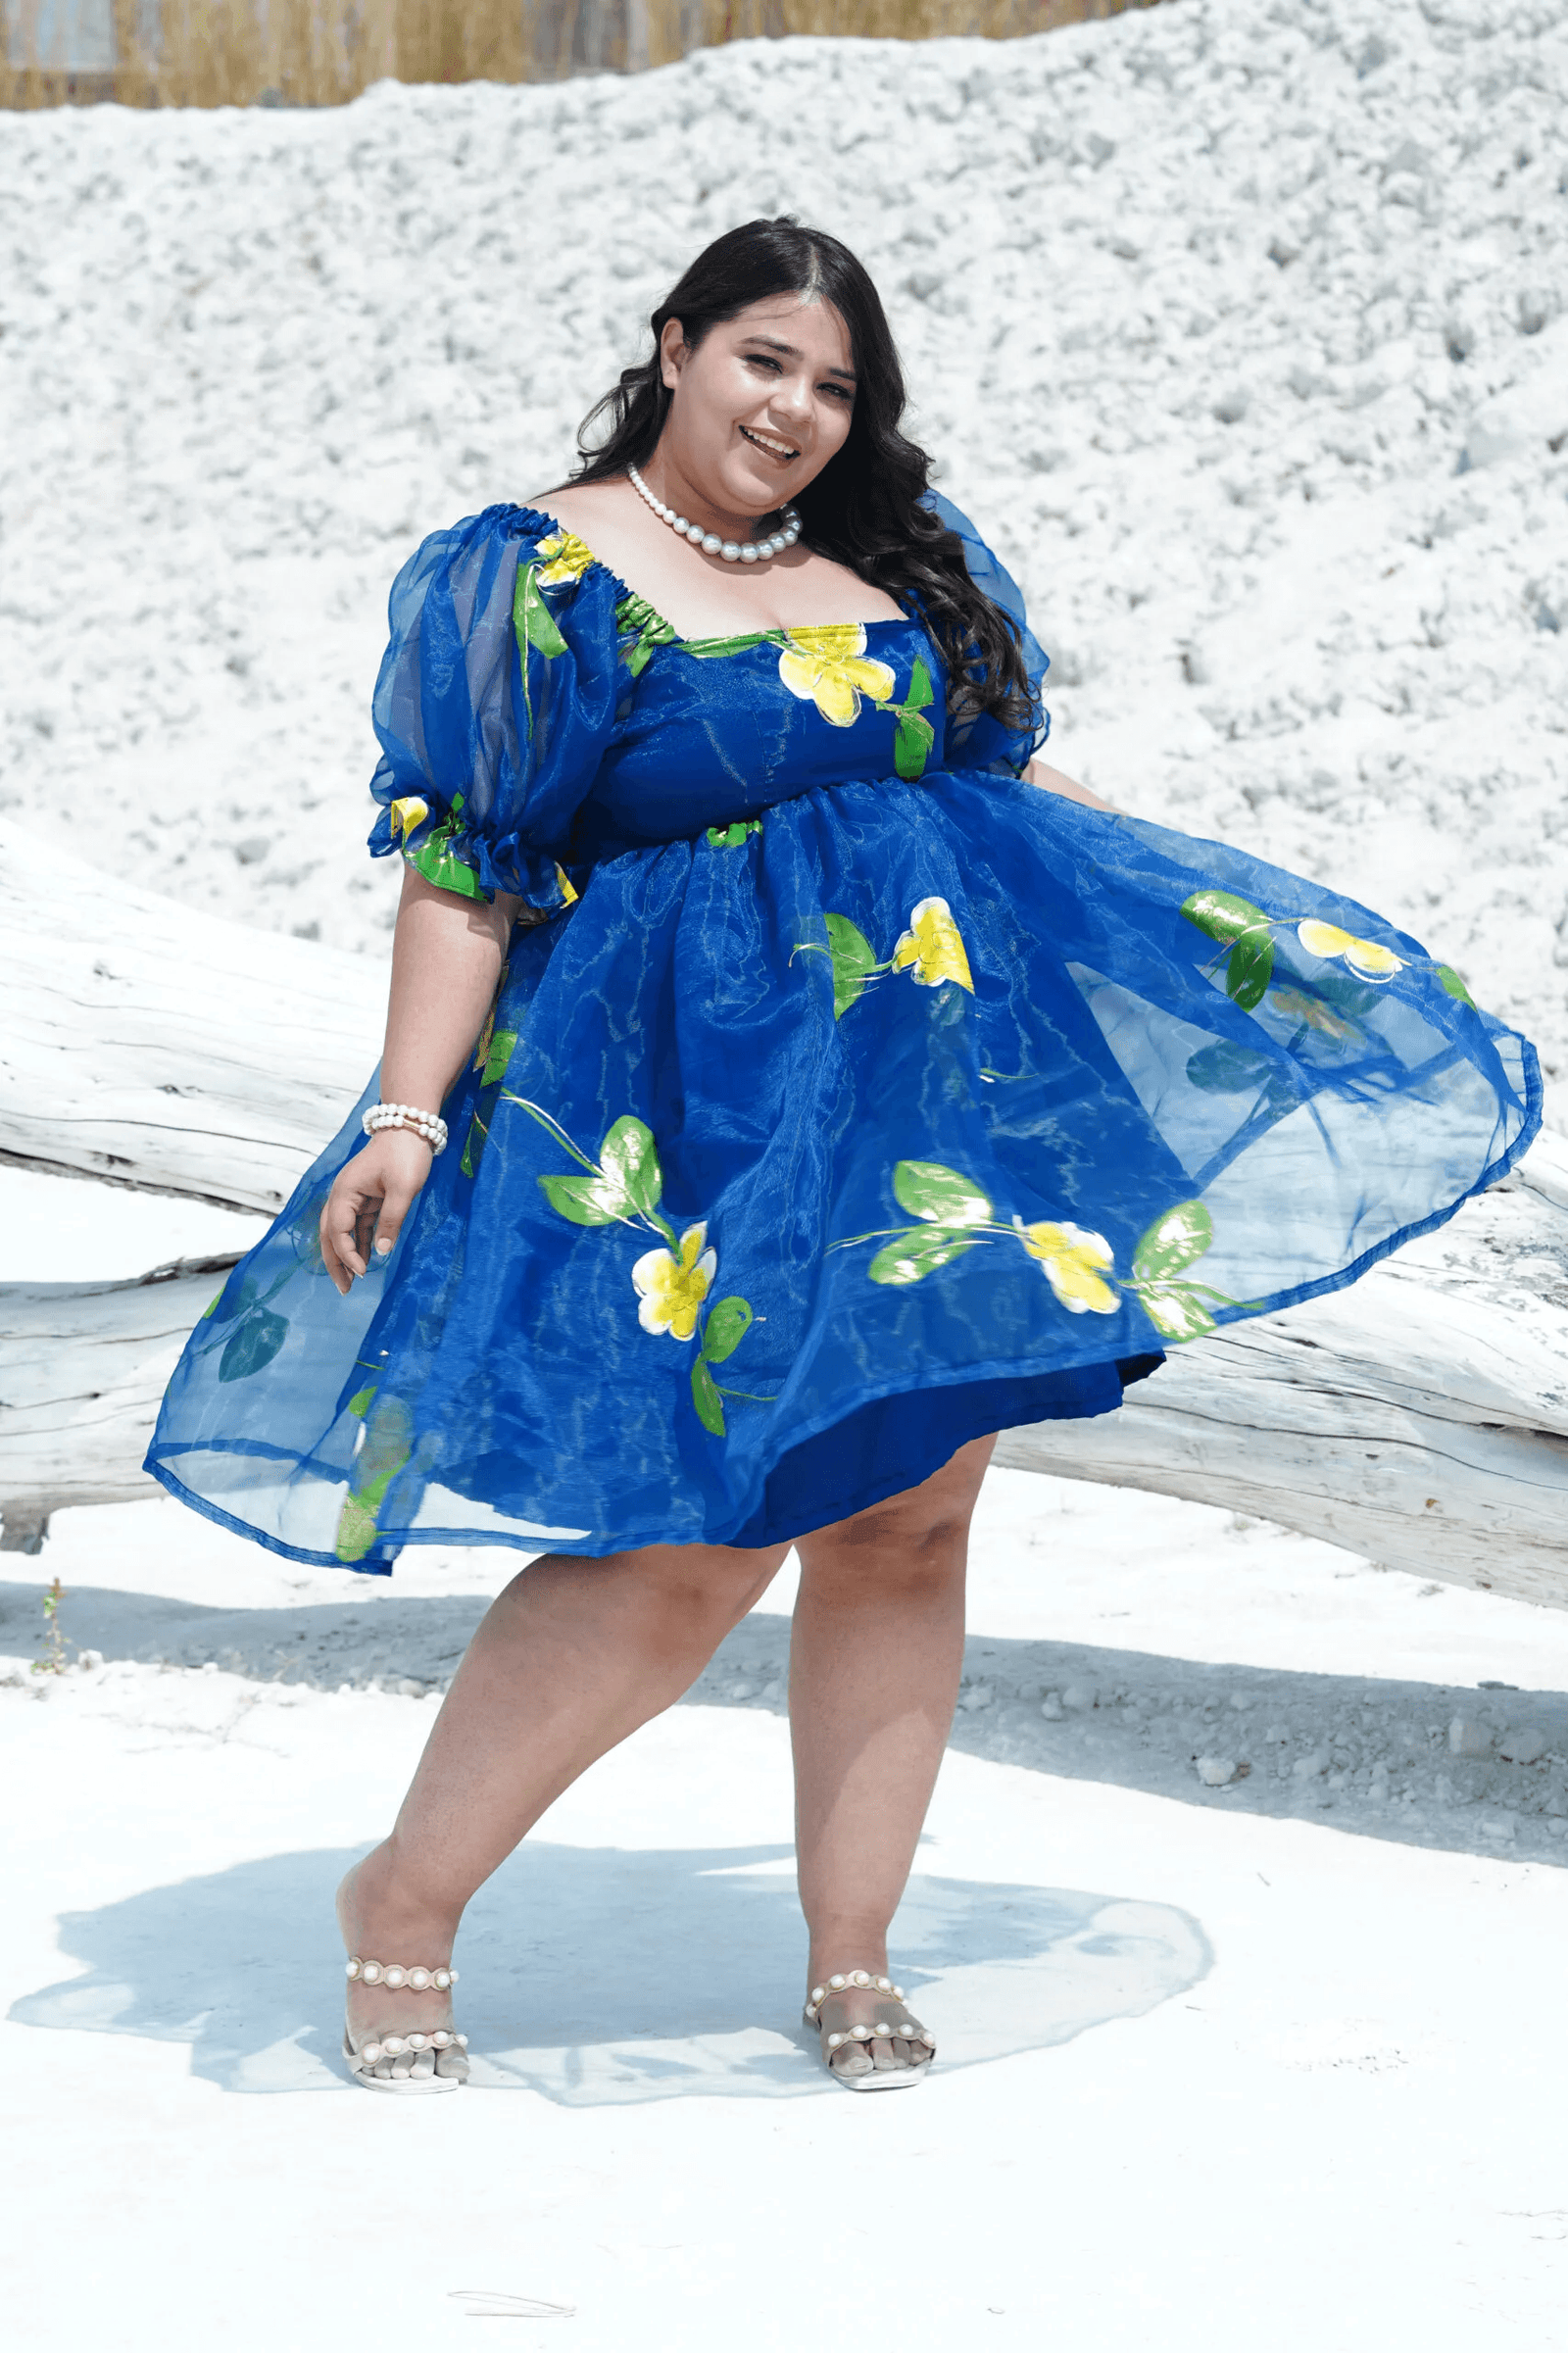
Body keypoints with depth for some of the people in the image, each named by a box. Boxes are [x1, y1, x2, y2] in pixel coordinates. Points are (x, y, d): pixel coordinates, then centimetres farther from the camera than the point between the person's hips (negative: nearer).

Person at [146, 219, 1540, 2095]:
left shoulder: (898, 559, 13)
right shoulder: (546, 578, -3)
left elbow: (1005, 773, 25)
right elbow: (460, 869, -7)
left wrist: (1228, 898, 25)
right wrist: (405, 1114, -14)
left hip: (946, 1086, 6)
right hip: (699, 1108, -6)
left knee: (909, 1521, 5)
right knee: (690, 1546, -11)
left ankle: (850, 1961, 17)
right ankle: (406, 1903, 6)